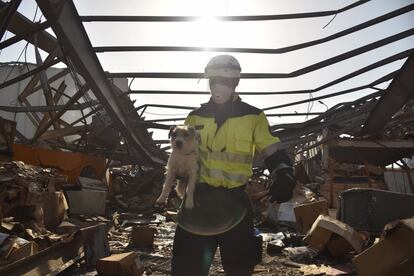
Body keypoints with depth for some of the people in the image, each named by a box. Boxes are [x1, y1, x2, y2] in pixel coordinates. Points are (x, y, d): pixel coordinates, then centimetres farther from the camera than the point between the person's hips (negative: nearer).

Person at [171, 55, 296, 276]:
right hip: (199, 196, 1)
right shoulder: (195, 117, 7)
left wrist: (284, 177, -18)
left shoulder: (253, 116, 1)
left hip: (235, 198, -1)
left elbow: (274, 154, 0)